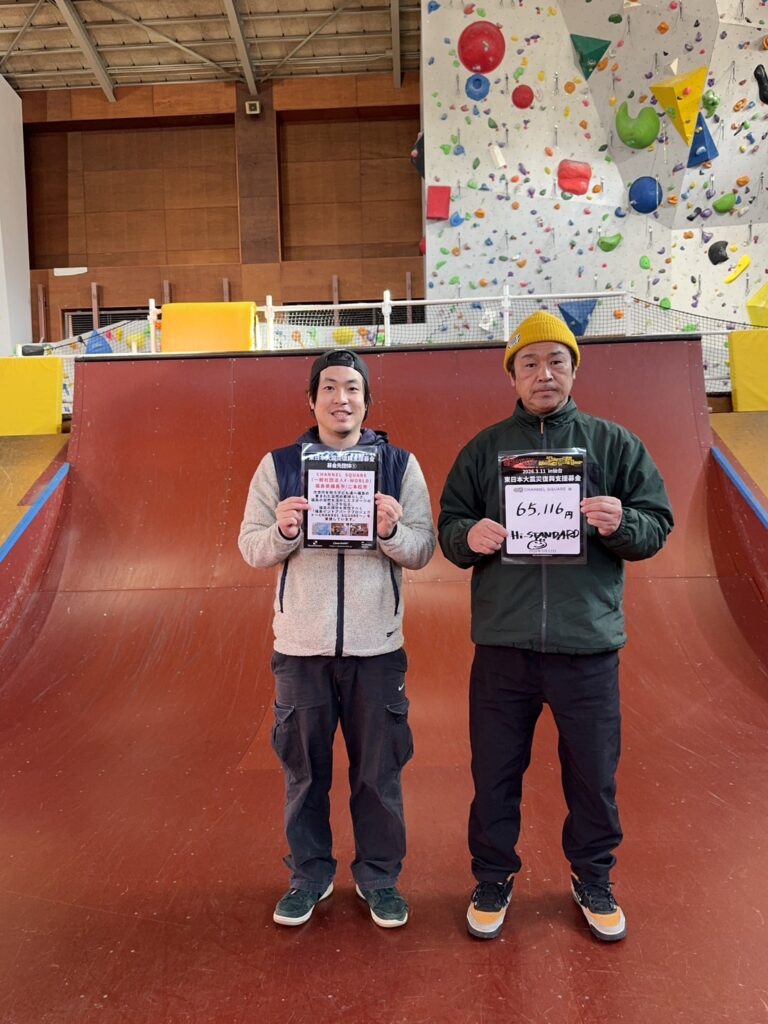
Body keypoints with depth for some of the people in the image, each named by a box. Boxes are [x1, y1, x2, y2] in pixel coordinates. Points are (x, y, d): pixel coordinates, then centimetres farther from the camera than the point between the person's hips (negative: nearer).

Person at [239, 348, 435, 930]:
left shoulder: (400, 464, 2)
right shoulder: (278, 465, 3)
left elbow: (423, 551, -1)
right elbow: (252, 549, 1)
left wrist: (392, 531, -21)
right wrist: (282, 530, -19)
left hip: (377, 644, 0)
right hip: (300, 643, 1)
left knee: (379, 770, 11)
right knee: (304, 768, 14)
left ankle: (379, 876, 33)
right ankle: (310, 873, 36)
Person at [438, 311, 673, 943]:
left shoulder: (615, 444, 5)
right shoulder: (484, 448, 7)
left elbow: (658, 525, 3)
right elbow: (449, 527, 7)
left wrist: (621, 524, -18)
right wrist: (469, 537, -15)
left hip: (588, 645, 0)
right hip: (502, 645, 1)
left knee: (594, 776, 14)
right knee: (495, 773, 12)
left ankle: (593, 879, 40)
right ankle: (494, 879, 36)